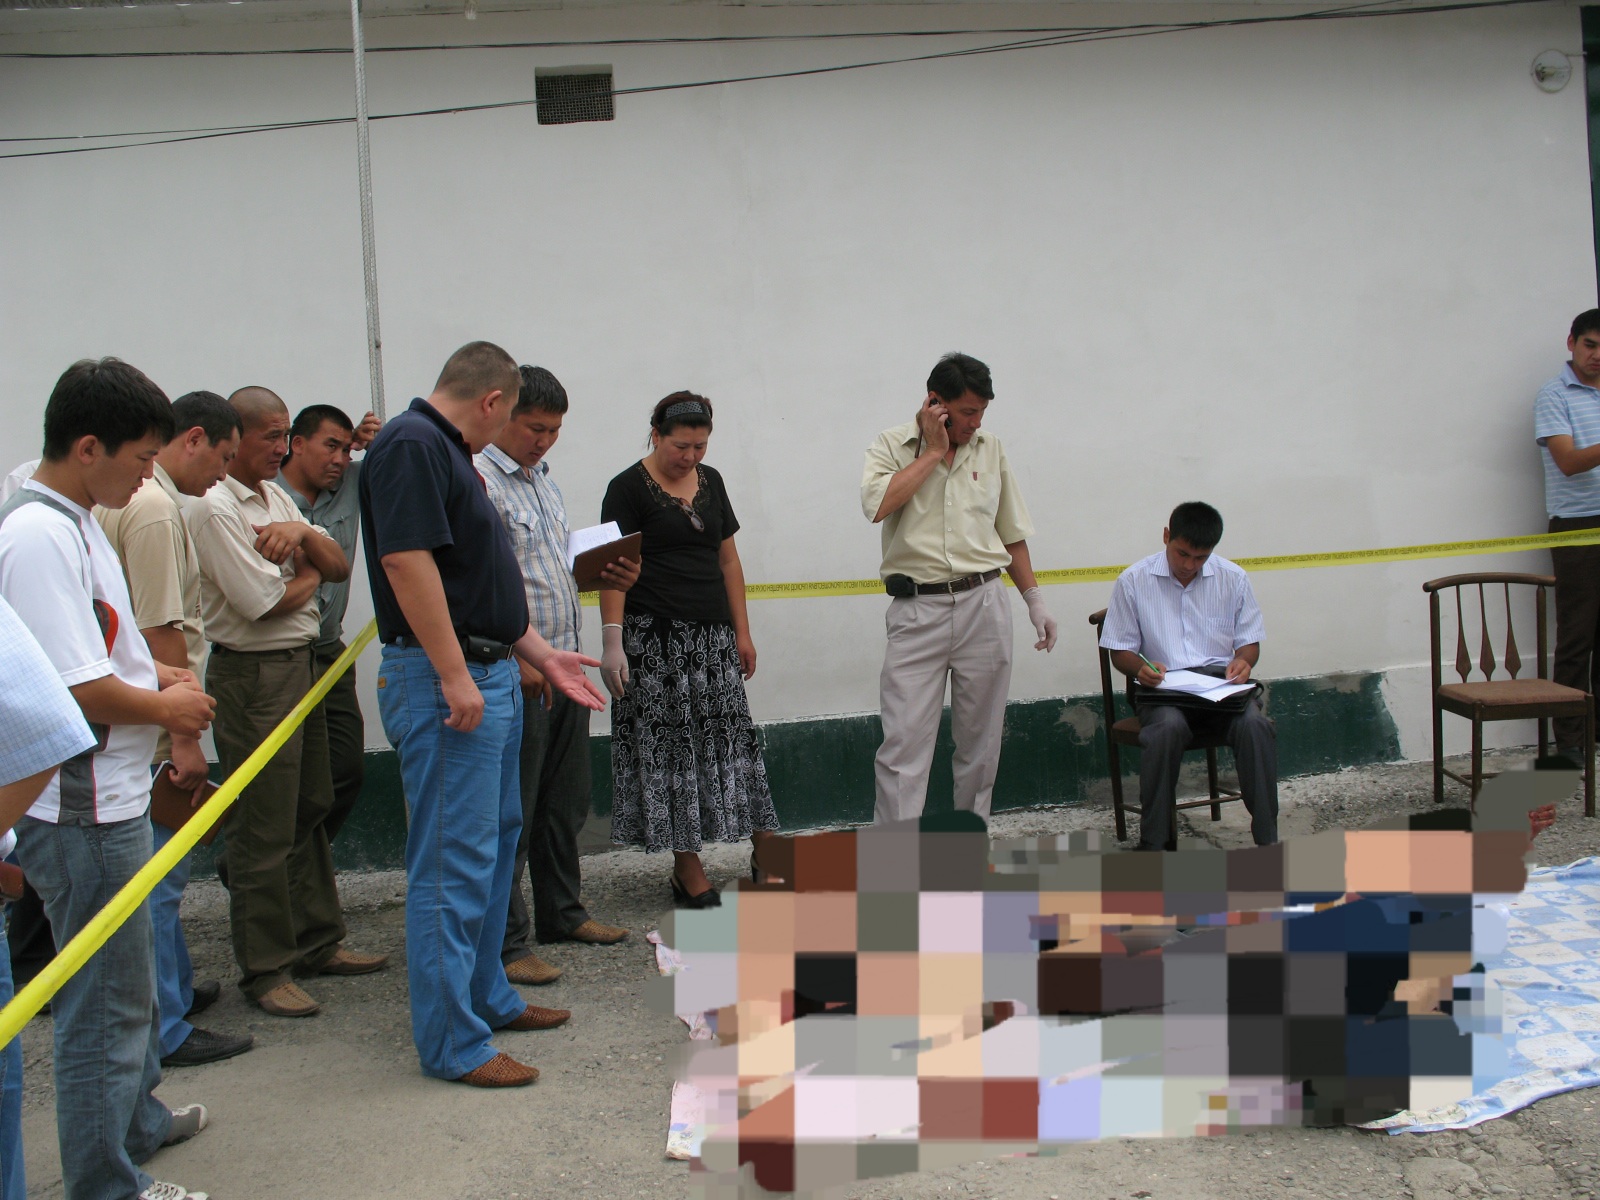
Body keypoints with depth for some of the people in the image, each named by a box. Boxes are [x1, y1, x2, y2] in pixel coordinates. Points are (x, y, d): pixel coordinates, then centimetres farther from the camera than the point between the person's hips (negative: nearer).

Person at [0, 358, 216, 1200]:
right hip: (80, 813, -11)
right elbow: (74, 690, -27)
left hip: (107, 801, 11)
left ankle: (136, 1119, 45)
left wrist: (154, 673, 6)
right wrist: (164, 707, -10)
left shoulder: (70, 524, 10)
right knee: (105, 1003, 2)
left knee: (128, 981, 26)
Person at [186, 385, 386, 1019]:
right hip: (252, 675, -9)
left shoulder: (275, 496, 14)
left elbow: (340, 566, 9)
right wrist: (307, 573, 0)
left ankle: (318, 942, 28)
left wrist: (302, 533, -11)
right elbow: (265, 603, -20)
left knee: (310, 811, 16)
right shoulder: (214, 508, -14)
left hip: (300, 666, 9)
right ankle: (264, 970, 7)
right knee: (264, 830, -3)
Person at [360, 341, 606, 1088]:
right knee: (455, 861, -6)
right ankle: (453, 1044, 2)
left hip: (489, 673, 11)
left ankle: (486, 995, 31)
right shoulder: (412, 445, -14)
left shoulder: (448, 452, 17)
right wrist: (454, 675, -25)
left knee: (495, 839, 18)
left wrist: (541, 654, 23)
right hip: (445, 681, -11)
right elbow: (407, 561, -23)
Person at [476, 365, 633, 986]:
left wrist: (608, 576, 7)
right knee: (511, 813, -3)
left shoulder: (544, 479, 17)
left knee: (566, 804, 17)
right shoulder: (477, 480, -12)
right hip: (515, 673, -9)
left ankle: (561, 913, 31)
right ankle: (505, 942, 5)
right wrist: (518, 655, -23)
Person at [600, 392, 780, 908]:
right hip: (655, 638, -5)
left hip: (712, 636, 5)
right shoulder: (629, 488, -5)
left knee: (732, 738, 5)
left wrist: (742, 632, 14)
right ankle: (687, 868, 6)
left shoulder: (710, 482, 13)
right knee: (668, 746, -1)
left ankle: (765, 855, 9)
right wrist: (612, 639, -20)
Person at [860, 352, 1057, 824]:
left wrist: (1035, 601, 14)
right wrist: (933, 450, -10)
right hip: (917, 611, -3)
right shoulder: (891, 445, 1)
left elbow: (1012, 532, 17)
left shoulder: (991, 449, 11)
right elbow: (877, 505, -18)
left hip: (984, 606, 4)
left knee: (981, 740, 9)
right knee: (904, 741, -7)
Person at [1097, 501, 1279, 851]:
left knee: (1255, 725, -31)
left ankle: (1267, 840, -23)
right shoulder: (1133, 581, 2)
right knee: (1167, 727, -36)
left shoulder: (1233, 578, 8)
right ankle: (1154, 843, -27)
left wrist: (1242, 661, -10)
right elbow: (1120, 650, 6)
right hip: (1162, 689, -2)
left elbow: (1249, 641, 15)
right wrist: (1141, 669, -17)